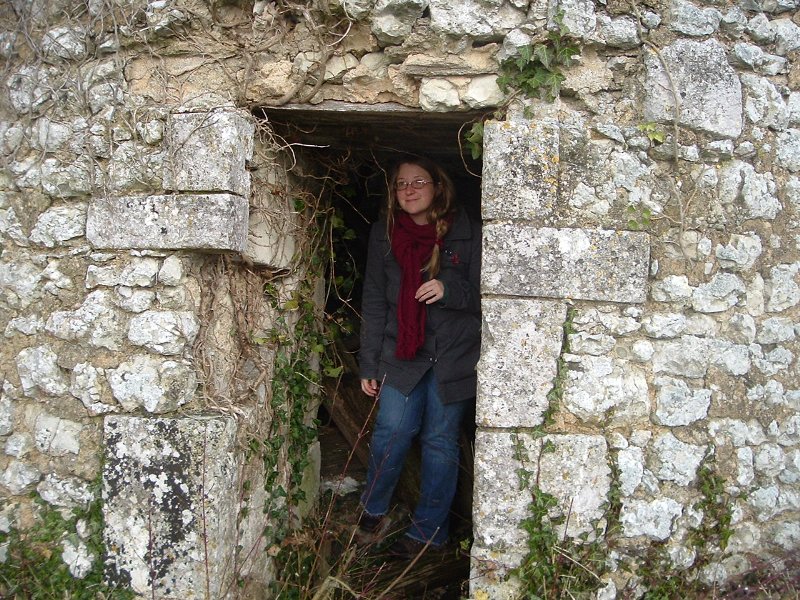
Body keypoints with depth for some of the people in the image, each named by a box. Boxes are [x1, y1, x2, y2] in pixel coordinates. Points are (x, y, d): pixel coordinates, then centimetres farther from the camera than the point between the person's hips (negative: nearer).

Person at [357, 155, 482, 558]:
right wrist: (369, 364, 4)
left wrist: (449, 290, -23)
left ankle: (428, 529, 20)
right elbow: (374, 303, 5)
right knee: (391, 429, -8)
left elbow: (482, 295, -2)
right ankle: (373, 509, 18)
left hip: (454, 355, -1)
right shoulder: (384, 235, 3)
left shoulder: (466, 233, -5)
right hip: (403, 353, 2)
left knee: (440, 439, 5)